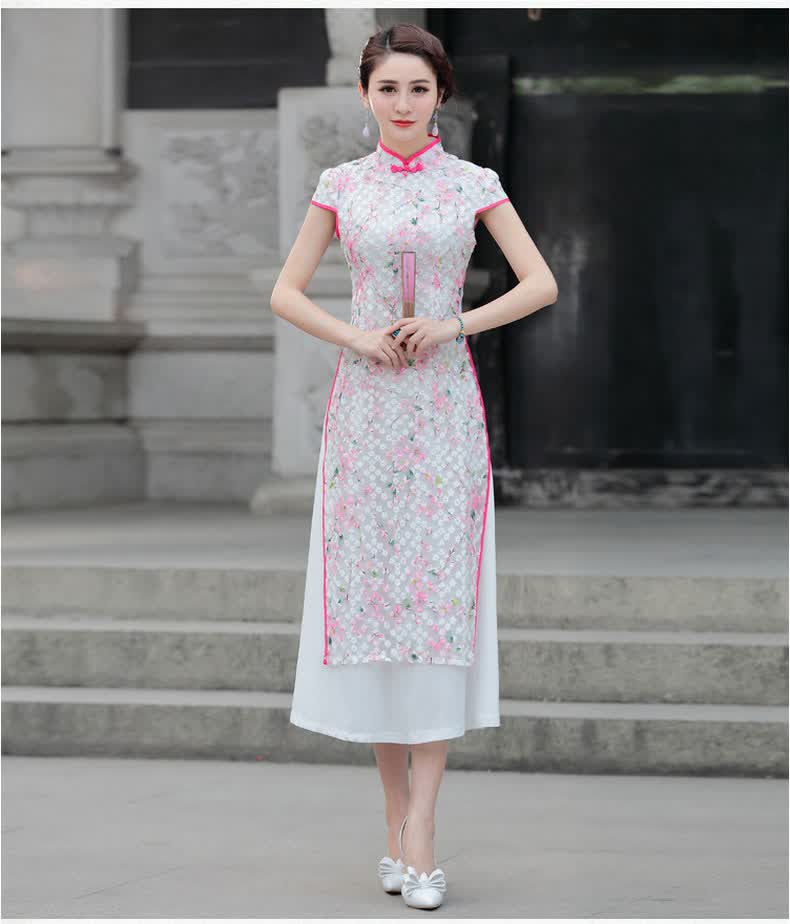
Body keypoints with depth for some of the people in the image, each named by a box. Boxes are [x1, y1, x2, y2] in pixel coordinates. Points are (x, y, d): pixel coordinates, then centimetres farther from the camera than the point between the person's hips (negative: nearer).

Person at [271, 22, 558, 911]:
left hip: (445, 409, -1)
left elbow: (541, 283, 2)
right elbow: (286, 292, 8)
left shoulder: (472, 184, 4)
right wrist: (355, 336, -8)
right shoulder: (342, 185, 6)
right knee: (366, 589, 0)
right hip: (363, 406, 1)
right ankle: (396, 819, 11)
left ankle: (419, 834, -8)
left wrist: (452, 325, -10)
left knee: (440, 595, -7)